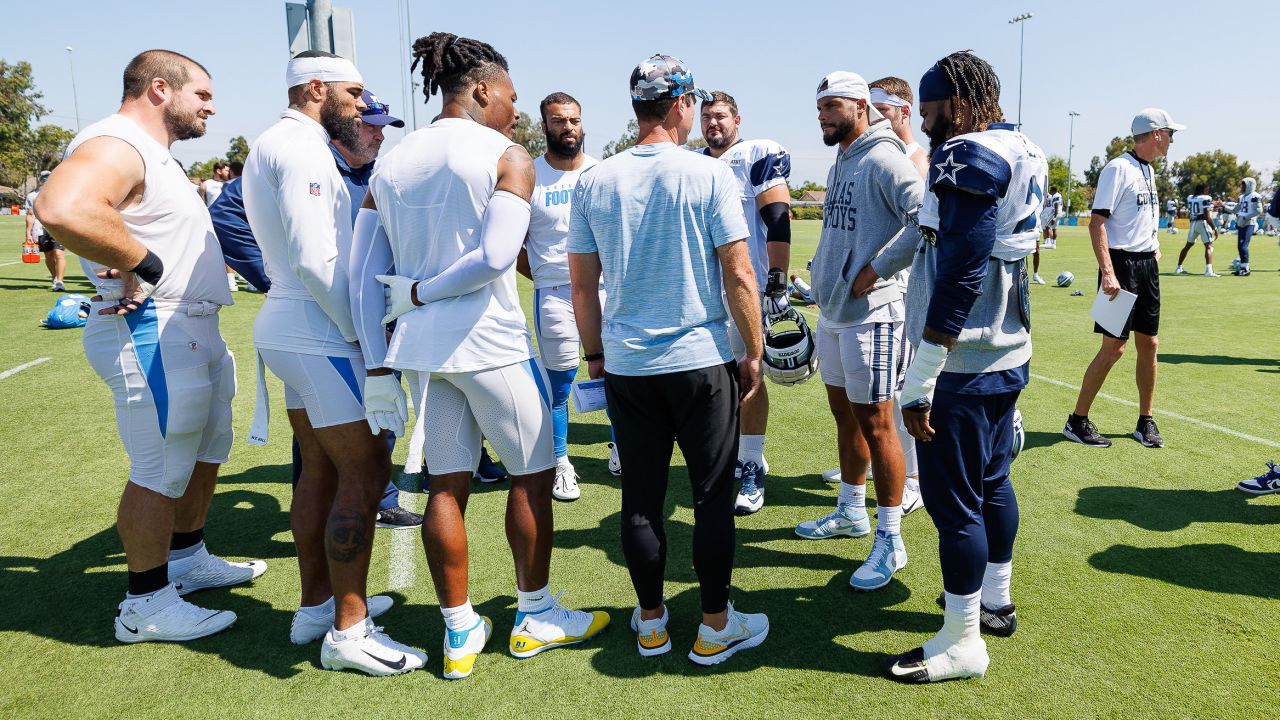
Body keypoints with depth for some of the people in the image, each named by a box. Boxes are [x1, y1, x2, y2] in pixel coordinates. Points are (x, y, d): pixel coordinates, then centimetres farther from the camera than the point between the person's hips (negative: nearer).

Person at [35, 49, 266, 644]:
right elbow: (61, 208, -38)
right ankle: (146, 605, 15)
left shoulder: (152, 154, 18)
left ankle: (188, 559, 39)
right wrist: (142, 264, -27)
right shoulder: (115, 145, -18)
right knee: (160, 473, 0)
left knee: (205, 455, 22)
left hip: (193, 332, 11)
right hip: (153, 335, -11)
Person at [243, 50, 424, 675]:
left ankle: (317, 605, 28)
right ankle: (347, 631, 3)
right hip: (321, 335, -10)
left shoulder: (273, 146, 19)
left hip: (288, 328, 10)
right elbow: (316, 261, -21)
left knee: (322, 470, 16)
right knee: (365, 472, -6)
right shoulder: (301, 148, -13)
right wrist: (366, 338, -16)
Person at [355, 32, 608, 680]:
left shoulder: (390, 164, 9)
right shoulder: (507, 156, -6)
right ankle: (535, 618, 26)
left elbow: (362, 274, 4)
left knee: (447, 485, 13)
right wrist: (419, 290, -7)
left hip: (419, 342, 6)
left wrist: (379, 368, 5)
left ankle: (459, 634, 24)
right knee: (532, 473, 12)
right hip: (489, 341, -5)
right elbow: (495, 257, -21)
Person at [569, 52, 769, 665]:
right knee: (712, 497, 9)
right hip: (702, 361, -3)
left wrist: (594, 353, 18)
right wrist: (754, 353, 3)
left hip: (625, 365, 4)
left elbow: (582, 283, 7)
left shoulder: (594, 182, 3)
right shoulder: (710, 175, -7)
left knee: (641, 498, 12)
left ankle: (650, 623, 26)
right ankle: (716, 627, 20)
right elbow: (738, 277, -8)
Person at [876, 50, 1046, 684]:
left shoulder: (969, 158, -18)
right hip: (1007, 354, 10)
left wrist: (920, 382, -21)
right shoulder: (1016, 153, 12)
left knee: (954, 503, 0)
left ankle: (962, 642, 14)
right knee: (991, 482, 21)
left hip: (962, 365, -10)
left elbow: (959, 279, -24)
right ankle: (995, 600, 38)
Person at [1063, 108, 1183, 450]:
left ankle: (1145, 421, 20)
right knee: (1113, 347, -9)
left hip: (1148, 265, 9)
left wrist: (1155, 250, 15)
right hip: (1122, 264, -9)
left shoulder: (1149, 171, 16)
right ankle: (1076, 421, 1)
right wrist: (1107, 273, -25)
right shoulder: (1118, 169, -11)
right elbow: (1097, 223, -18)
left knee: (1149, 344, 10)